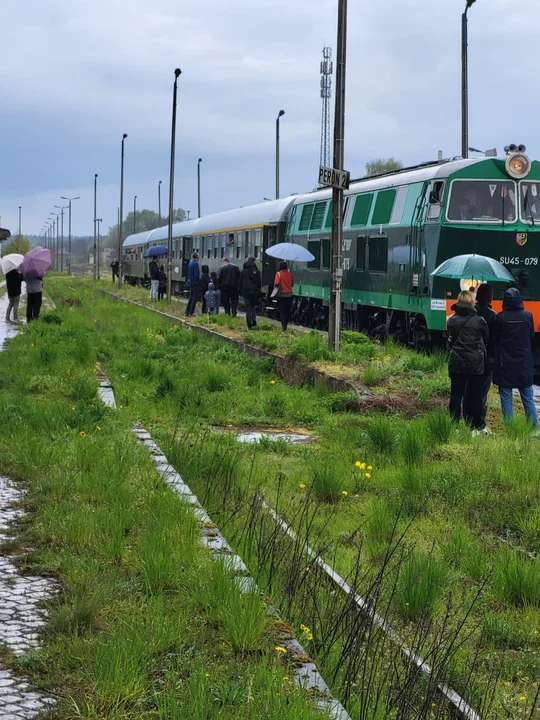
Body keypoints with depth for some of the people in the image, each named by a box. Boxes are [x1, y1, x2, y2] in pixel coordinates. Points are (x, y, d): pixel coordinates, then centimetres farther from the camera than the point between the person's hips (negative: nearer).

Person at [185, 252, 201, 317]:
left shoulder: (190, 263, 11)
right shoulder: (195, 263, -16)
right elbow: (196, 275, -21)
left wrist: (187, 281, 18)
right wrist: (199, 282, -13)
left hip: (191, 283, 9)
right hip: (195, 283, -9)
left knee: (191, 298, 15)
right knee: (195, 299, -5)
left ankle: (187, 312, 17)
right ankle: (191, 313, -6)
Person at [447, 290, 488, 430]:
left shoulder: (452, 320, 0)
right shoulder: (479, 320, -7)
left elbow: (450, 341, 6)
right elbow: (486, 339, 5)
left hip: (456, 362, 2)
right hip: (475, 364, -2)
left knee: (456, 394, 6)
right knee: (474, 395, 6)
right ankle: (476, 425, 10)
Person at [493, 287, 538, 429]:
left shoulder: (500, 317, -11)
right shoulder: (527, 316, -5)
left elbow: (496, 340, -1)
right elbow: (531, 337, 6)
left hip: (505, 364, -2)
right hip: (524, 364, 2)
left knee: (506, 398, 5)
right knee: (528, 399, 10)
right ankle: (533, 428, 11)